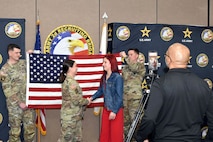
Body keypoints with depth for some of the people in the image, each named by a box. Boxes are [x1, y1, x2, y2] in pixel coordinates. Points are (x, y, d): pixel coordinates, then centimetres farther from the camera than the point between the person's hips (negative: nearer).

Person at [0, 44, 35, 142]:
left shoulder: (24, 63, 7)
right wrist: (19, 103, -15)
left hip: (28, 101, 4)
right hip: (15, 105, -4)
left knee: (31, 128, 8)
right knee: (15, 130, 4)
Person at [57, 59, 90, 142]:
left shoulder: (67, 80, 12)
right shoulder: (71, 81, -18)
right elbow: (76, 100, -21)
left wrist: (84, 101, 10)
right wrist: (87, 101, -5)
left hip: (73, 116, 10)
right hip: (71, 116, -10)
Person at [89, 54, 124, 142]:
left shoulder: (118, 77, -16)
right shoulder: (104, 77, 4)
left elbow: (119, 96, -16)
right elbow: (100, 91, 13)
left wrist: (114, 111, -17)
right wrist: (92, 98, -2)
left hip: (116, 110, -6)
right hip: (106, 109, 7)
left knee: (115, 134, 3)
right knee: (104, 132, 13)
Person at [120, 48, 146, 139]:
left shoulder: (140, 65, 0)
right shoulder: (125, 67, 17)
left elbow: (134, 68, -22)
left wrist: (125, 57, -19)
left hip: (135, 97, -6)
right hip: (124, 97, 6)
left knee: (134, 119, -8)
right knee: (125, 119, 9)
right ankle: (126, 136, 18)